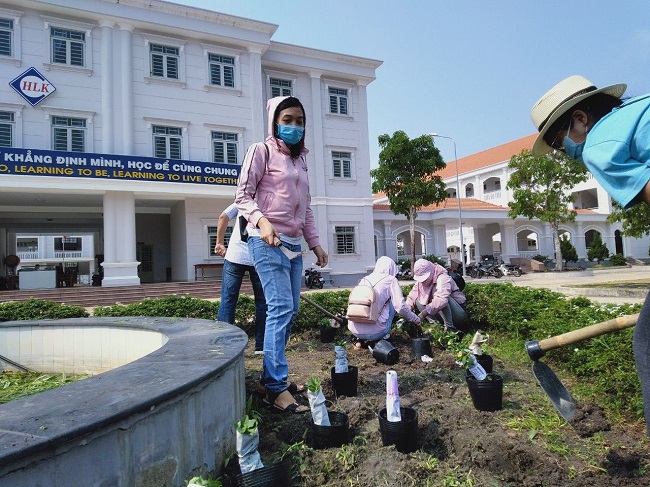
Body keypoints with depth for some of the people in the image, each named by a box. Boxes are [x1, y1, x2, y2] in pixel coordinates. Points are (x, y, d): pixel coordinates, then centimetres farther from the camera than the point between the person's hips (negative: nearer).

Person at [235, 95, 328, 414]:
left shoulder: (300, 159, 20)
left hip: (293, 245, 8)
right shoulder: (262, 150, 0)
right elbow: (243, 195, -7)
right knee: (281, 308, -15)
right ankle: (276, 388, -9)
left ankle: (272, 375, 21)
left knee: (290, 310, 8)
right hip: (267, 242, -7)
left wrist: (315, 243, 16)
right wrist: (261, 221, -25)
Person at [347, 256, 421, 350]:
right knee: (392, 302, 17)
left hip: (354, 330, 5)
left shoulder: (365, 279, 17)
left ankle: (360, 340, 17)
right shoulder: (391, 280, 4)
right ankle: (382, 338, 13)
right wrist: (416, 319, 16)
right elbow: (401, 307, -4)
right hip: (374, 332, -5)